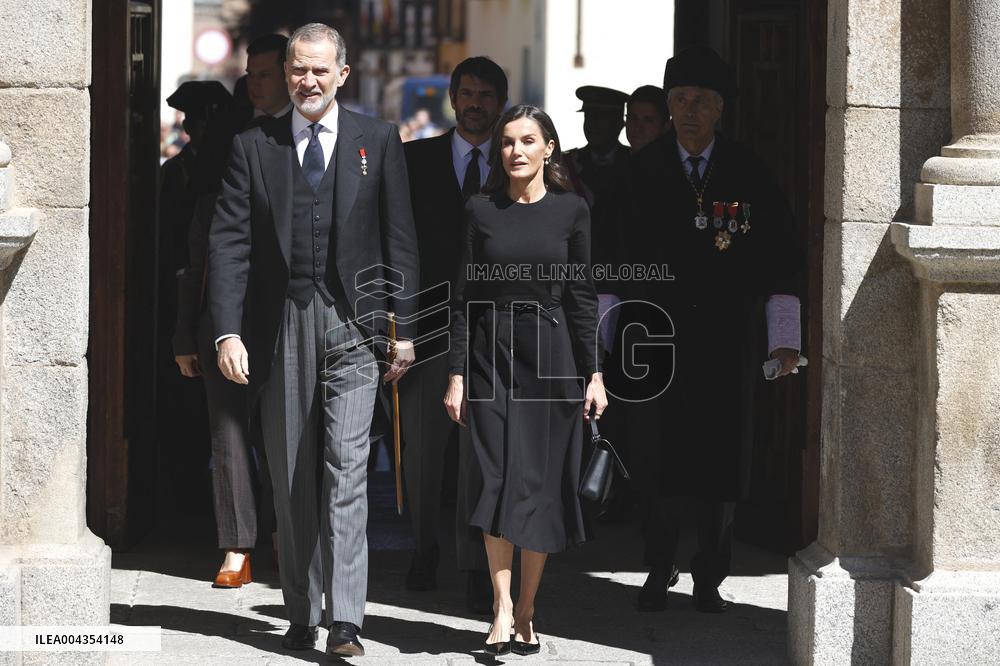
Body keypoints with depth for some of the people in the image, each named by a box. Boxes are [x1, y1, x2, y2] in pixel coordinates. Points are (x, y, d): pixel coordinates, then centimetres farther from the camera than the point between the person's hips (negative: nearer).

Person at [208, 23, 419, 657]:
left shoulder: (378, 141, 6)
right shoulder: (254, 146, 6)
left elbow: (400, 240, 6)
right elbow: (229, 243, 2)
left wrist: (405, 329, 1)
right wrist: (228, 331, -8)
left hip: (352, 324, -2)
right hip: (280, 326, 2)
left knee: (346, 468, -12)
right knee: (291, 479, 6)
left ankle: (346, 619, -15)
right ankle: (302, 616, 14)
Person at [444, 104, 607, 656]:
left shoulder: (571, 210, 2)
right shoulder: (480, 211, 2)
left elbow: (581, 295, 3)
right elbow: (464, 297, 2)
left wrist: (593, 373, -2)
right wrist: (456, 374, -3)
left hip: (551, 354, 0)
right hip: (492, 356, 0)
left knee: (543, 484, 2)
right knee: (500, 481, -8)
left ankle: (526, 610, 10)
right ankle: (502, 608, -8)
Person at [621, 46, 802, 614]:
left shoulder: (748, 173, 0)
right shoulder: (643, 172, 1)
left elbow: (779, 260, 1)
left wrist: (784, 339, -5)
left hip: (730, 339, 0)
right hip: (659, 334, 0)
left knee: (723, 459, 3)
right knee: (658, 458, 1)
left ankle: (711, 577, 15)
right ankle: (659, 571, 17)